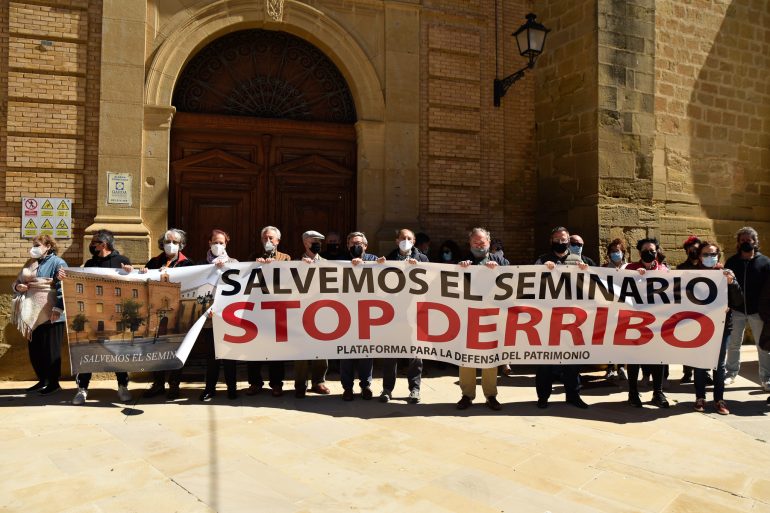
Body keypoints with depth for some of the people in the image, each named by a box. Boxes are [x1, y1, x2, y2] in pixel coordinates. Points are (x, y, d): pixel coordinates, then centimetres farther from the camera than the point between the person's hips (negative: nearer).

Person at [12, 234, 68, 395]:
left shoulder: (57, 263, -6)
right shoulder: (31, 263, 17)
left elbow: (63, 288, -16)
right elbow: (16, 282, 23)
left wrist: (58, 309, -24)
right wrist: (17, 286, -1)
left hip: (50, 315, -8)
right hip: (33, 314, 8)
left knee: (50, 350, -1)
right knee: (34, 349, 12)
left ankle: (54, 383, 9)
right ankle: (42, 381, 24)